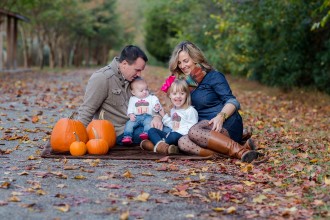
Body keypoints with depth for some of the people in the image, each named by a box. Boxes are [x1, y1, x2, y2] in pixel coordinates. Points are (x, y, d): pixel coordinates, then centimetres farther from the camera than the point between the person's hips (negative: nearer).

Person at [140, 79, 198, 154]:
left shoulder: (190, 110, -5)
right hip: (172, 133, 8)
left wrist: (180, 130, -21)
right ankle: (162, 144, -36)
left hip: (183, 136, -8)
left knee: (174, 135, -41)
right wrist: (164, 116, 24)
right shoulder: (173, 110, 21)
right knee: (152, 130, -5)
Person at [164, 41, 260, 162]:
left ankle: (240, 151, -39)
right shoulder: (184, 82, 18)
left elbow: (232, 101, -8)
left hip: (226, 125, -5)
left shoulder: (213, 76, 1)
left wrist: (221, 116, -28)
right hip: (206, 129, 5)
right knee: (182, 142, -30)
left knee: (194, 132, -36)